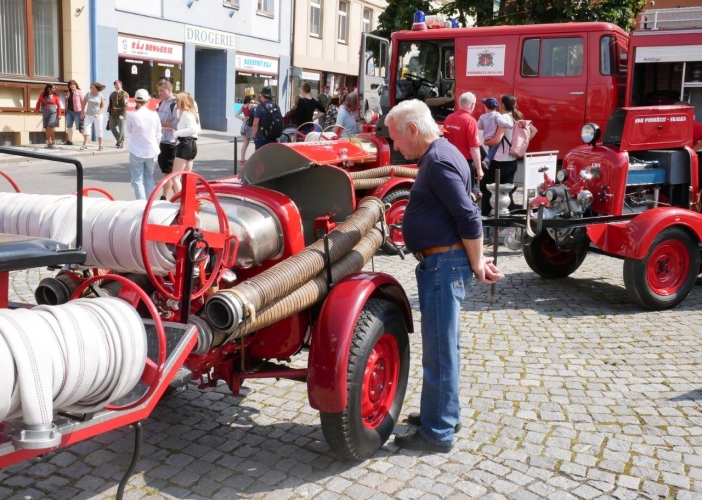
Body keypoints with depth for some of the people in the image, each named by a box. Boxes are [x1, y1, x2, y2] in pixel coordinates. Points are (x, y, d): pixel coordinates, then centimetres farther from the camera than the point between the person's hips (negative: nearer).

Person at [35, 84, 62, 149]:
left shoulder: (55, 95, -2)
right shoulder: (42, 95, 3)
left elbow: (59, 105, 0)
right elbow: (38, 102, 11)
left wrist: (59, 115, -5)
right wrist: (36, 110, 4)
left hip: (53, 113, -3)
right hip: (45, 113, 3)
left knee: (49, 127, -15)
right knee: (46, 128, 4)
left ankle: (53, 142, -1)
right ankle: (49, 142, 15)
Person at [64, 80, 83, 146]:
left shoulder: (79, 92, -5)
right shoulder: (68, 93, 13)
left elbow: (83, 102, -9)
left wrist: (83, 111, -13)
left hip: (77, 111, -7)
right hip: (69, 111, 7)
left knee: (79, 127, -5)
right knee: (69, 126, 7)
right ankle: (70, 141, 14)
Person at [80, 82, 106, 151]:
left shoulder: (101, 96, -5)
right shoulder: (88, 94, -1)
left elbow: (103, 107, -3)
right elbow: (84, 103, 8)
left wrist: (98, 114, -16)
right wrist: (83, 112, 3)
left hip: (98, 116, -1)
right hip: (88, 115, 1)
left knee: (99, 131, 3)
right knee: (86, 129, -9)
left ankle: (100, 146, 10)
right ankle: (85, 144, -12)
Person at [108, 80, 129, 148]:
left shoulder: (125, 94, -6)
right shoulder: (112, 94, 12)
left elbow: (125, 105, -13)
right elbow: (110, 104, 15)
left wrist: (122, 114, -19)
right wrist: (108, 112, 7)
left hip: (121, 114, -6)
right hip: (113, 114, 6)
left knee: (121, 129, 0)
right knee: (112, 127, 8)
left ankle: (121, 142, 11)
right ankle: (119, 139, 25)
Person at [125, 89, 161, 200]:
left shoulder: (131, 115, -11)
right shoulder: (154, 115, -6)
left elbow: (129, 130, 6)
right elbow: (158, 135, 3)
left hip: (136, 152, -2)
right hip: (151, 151, 3)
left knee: (137, 180, 3)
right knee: (149, 178, 17)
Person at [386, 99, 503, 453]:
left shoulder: (439, 162, -17)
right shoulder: (439, 155, 16)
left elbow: (469, 218, -21)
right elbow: (463, 216, 17)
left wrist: (477, 265, -12)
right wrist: (477, 260, 13)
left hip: (444, 265, -11)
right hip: (441, 264, 11)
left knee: (439, 351, -2)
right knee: (442, 346, 20)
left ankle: (438, 433, 9)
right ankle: (443, 413, 35)